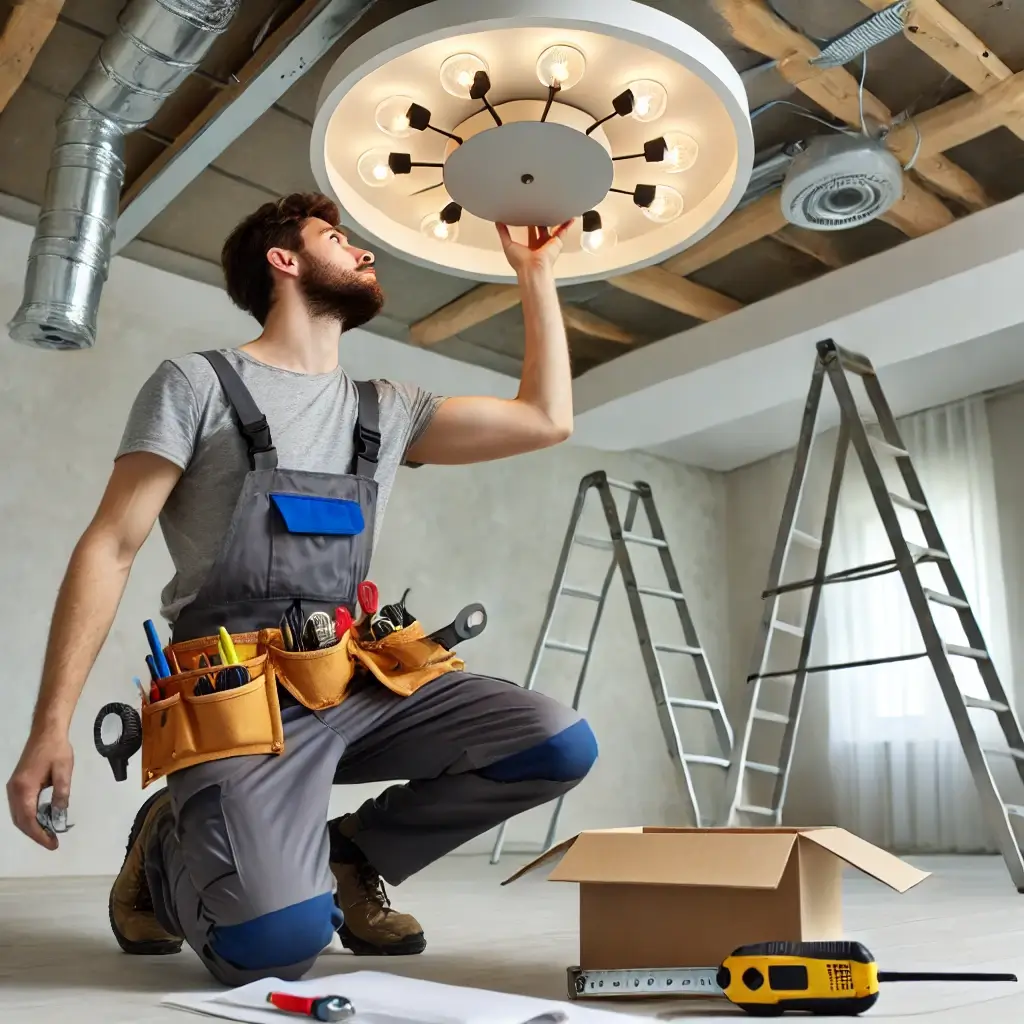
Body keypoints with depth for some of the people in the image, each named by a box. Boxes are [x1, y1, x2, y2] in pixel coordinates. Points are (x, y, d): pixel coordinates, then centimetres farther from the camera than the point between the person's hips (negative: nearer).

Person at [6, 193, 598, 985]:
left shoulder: (386, 410, 15)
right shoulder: (198, 384, 1)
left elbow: (546, 420, 12)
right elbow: (108, 550, -4)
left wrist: (535, 272, 15)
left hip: (358, 684, 5)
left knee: (561, 744, -13)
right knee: (278, 943, -26)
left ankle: (351, 855, 8)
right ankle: (168, 846, 10)